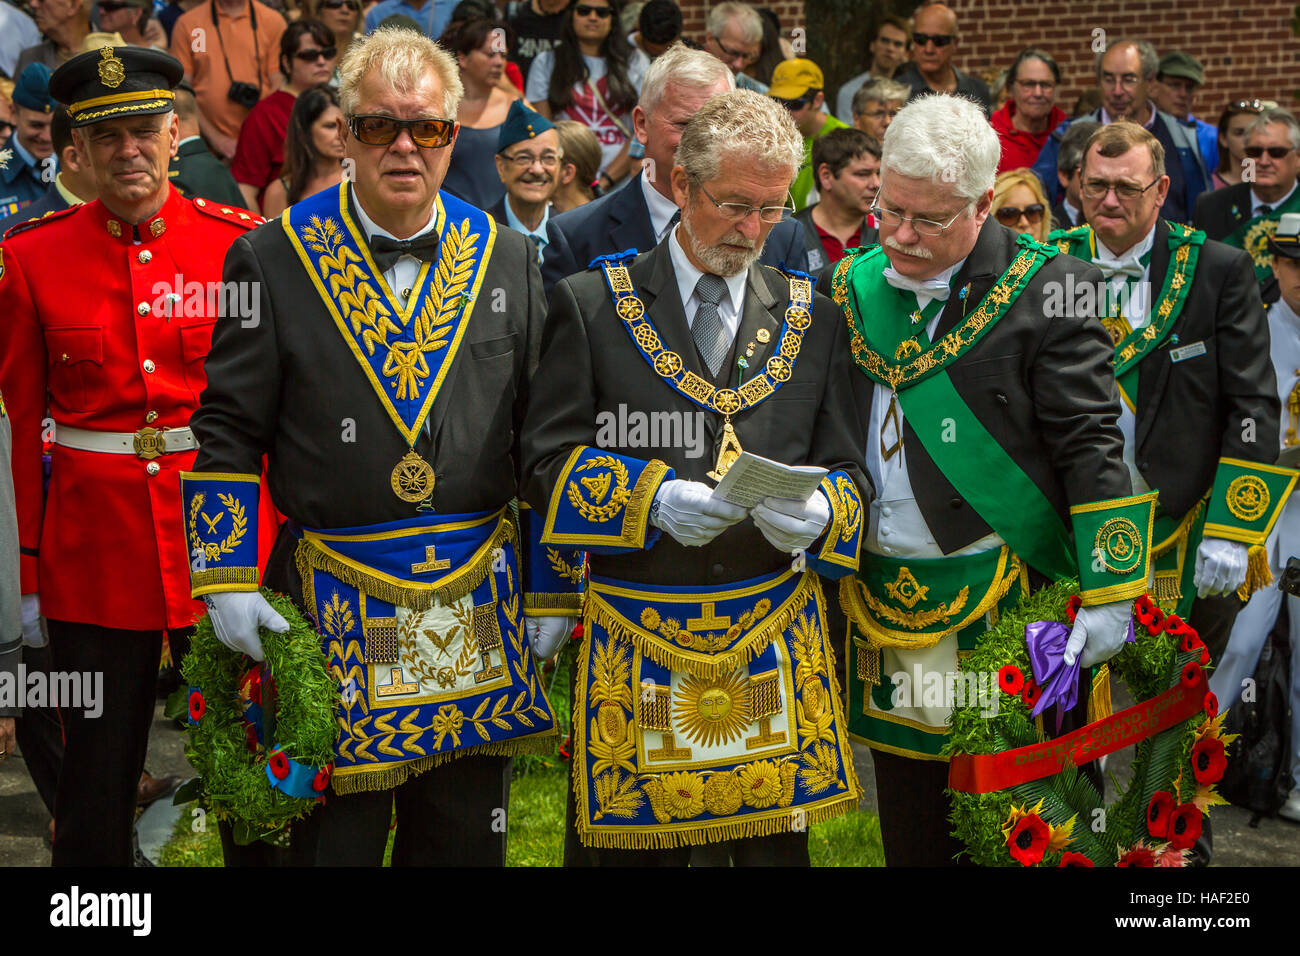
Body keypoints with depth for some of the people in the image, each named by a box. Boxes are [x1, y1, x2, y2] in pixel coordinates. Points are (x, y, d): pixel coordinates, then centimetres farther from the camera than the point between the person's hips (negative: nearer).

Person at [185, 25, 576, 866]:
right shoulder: (273, 259, -1)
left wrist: (551, 593, 5)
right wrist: (227, 580, -7)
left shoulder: (509, 260, 6)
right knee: (334, 836, 6)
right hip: (330, 607, -2)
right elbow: (228, 434, 1)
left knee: (466, 837, 11)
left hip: (480, 610, 2)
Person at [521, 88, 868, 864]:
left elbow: (849, 471, 10)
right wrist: (651, 497, -18)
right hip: (639, 639, -2)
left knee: (778, 843, 4)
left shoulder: (814, 317, 10)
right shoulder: (592, 304, 2)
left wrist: (817, 512, -14)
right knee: (640, 848, 4)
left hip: (778, 638, 2)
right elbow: (549, 461, 0)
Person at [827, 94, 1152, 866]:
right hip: (886, 611, 5)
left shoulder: (1048, 289, -7)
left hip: (1004, 613, -5)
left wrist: (1109, 598, -14)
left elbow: (1094, 452, -9)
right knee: (911, 832, 13)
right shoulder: (852, 287, 8)